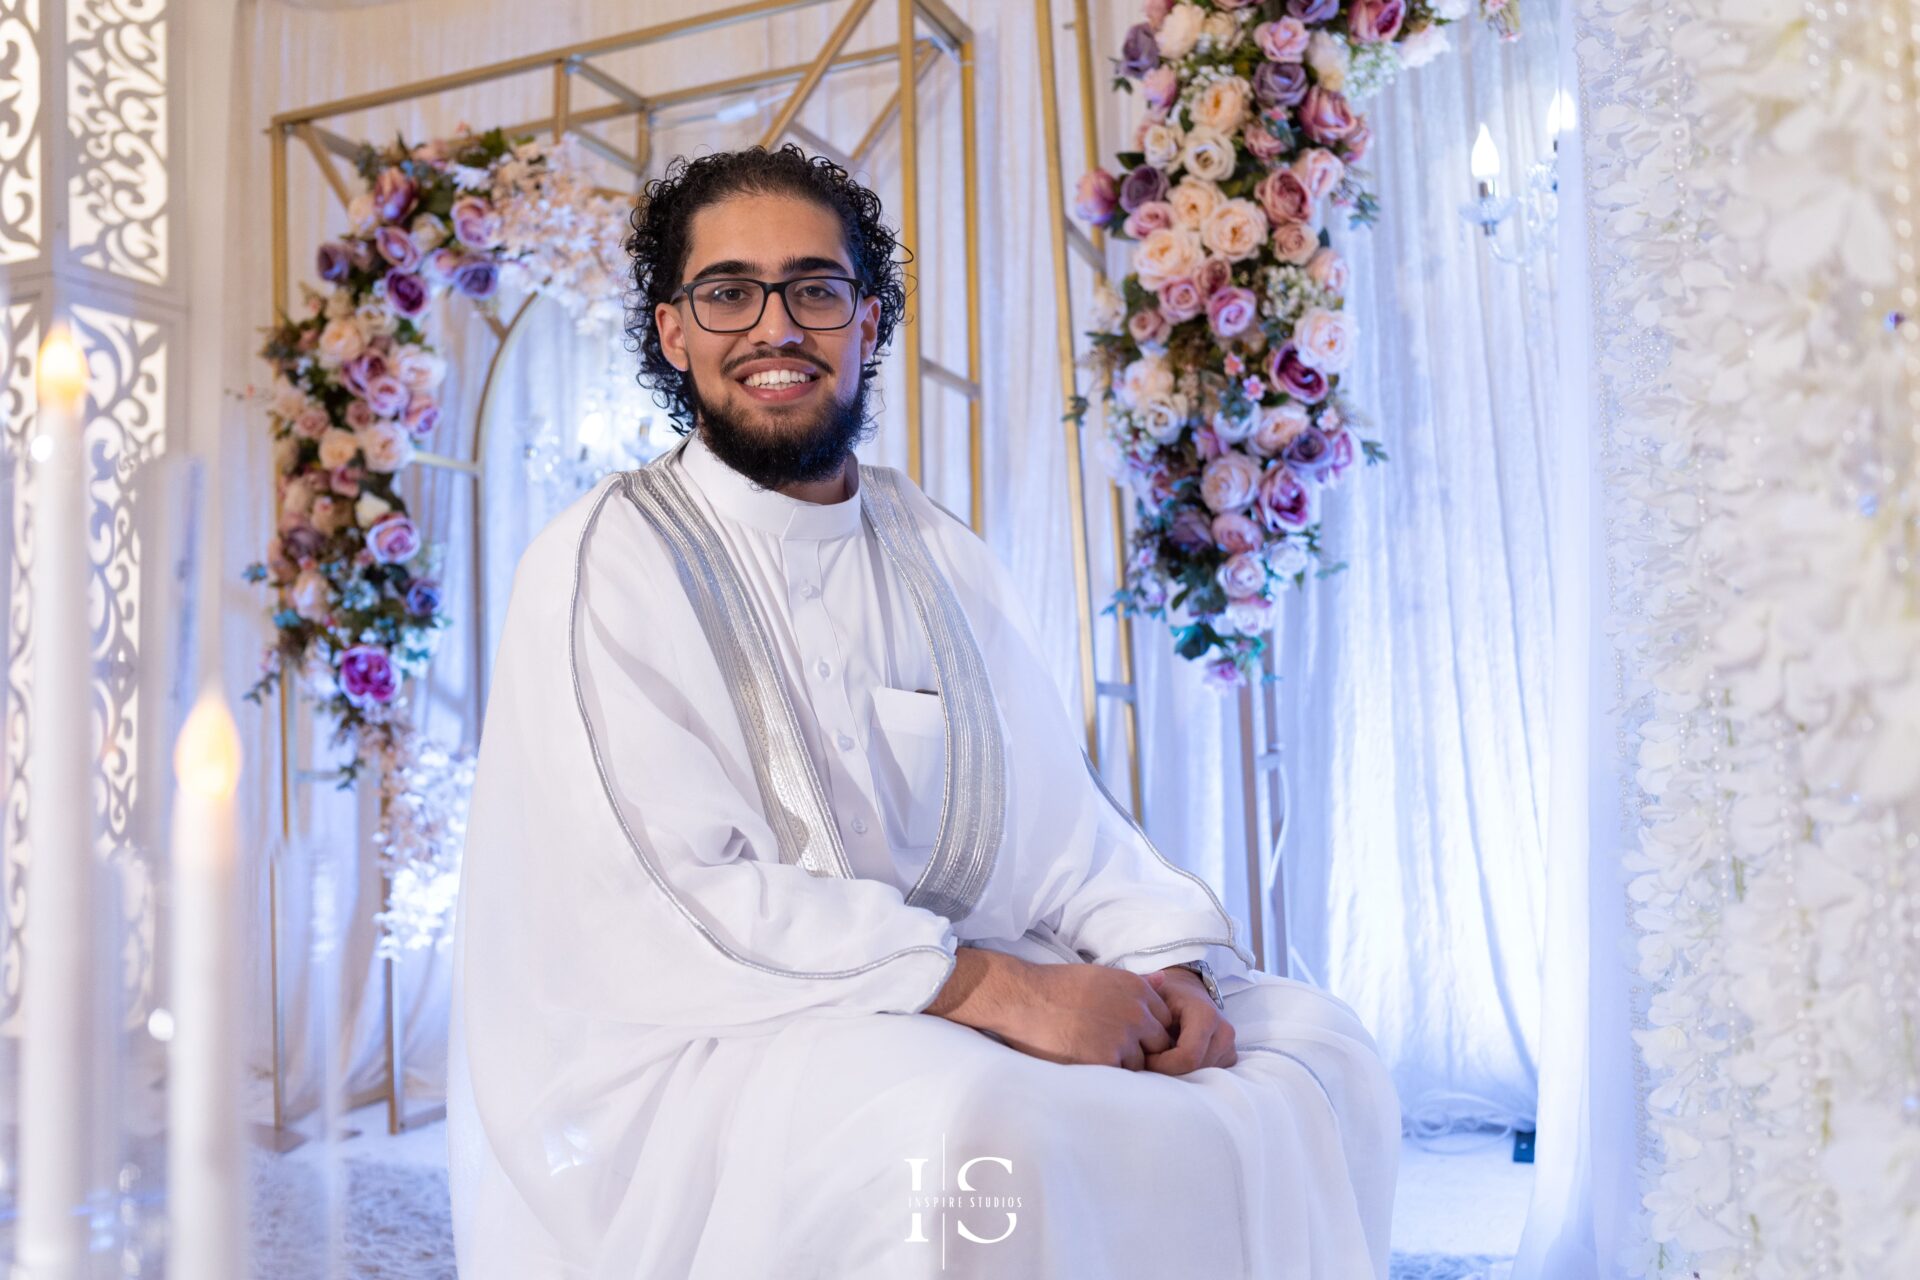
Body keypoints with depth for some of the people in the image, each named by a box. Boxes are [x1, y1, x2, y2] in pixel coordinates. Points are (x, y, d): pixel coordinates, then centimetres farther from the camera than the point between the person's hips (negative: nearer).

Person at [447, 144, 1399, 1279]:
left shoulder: (946, 559, 12)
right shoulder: (610, 560, -6)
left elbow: (1060, 817, 9)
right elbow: (673, 896, -17)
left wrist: (1168, 959, -11)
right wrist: (992, 986, -24)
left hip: (955, 1011, 6)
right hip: (700, 1041, -5)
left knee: (1319, 1047, -6)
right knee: (968, 1140, -35)